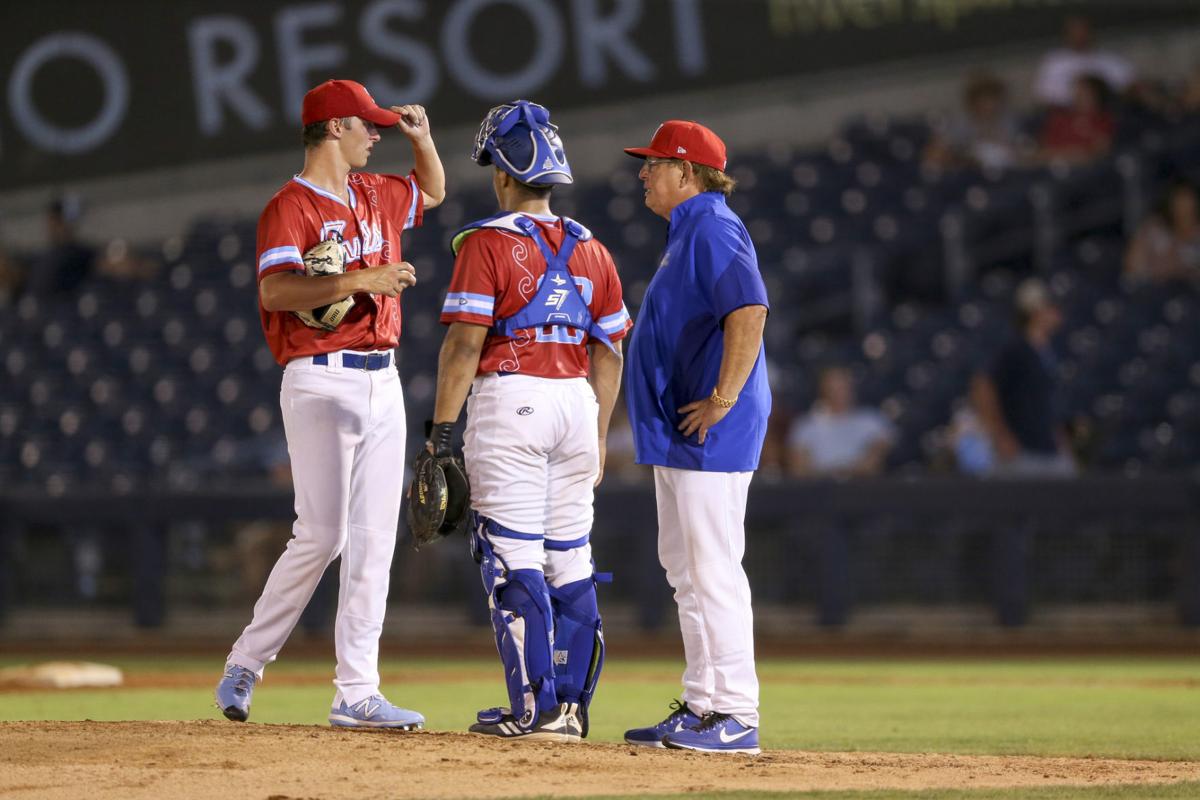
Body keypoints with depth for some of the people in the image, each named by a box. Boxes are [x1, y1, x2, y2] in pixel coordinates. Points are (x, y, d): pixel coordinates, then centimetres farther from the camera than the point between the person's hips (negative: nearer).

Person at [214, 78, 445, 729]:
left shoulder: (374, 195, 16)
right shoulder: (290, 206, -9)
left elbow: (432, 191, 37)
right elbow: (274, 290, -24)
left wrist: (421, 136, 18)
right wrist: (363, 279, -26)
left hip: (381, 382, 8)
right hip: (321, 382, -8)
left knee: (372, 540, 2)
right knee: (321, 536, -11)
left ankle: (357, 692, 2)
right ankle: (243, 667, 3)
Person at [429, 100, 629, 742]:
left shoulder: (487, 242, -5)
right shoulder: (590, 249, 13)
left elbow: (465, 341, -12)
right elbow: (609, 355, 13)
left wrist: (441, 431, -9)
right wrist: (597, 440, 19)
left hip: (509, 400, -6)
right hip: (576, 402, 6)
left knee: (512, 557, -5)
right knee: (570, 560, 10)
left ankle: (535, 708, -10)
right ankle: (571, 706, 10)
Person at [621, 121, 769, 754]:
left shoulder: (712, 229, -13)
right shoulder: (689, 231, 20)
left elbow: (749, 311, -26)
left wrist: (723, 399, -25)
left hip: (710, 434, -11)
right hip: (679, 437, 11)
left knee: (713, 569, -12)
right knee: (685, 571, 14)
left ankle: (736, 717, -12)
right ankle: (702, 704, 20)